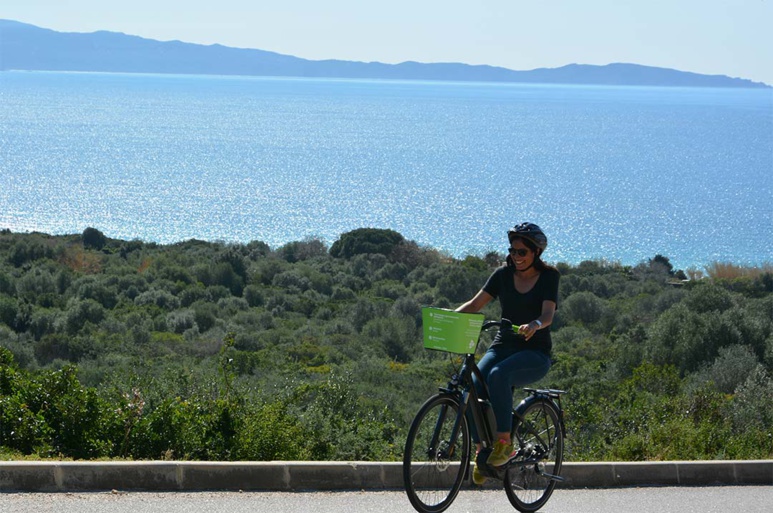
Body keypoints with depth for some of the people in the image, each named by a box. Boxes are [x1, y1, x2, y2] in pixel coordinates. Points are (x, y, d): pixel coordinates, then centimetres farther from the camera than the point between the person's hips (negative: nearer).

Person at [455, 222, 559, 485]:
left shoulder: (548, 276, -2)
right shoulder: (504, 274, 8)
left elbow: (548, 315, -16)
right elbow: (475, 304, 2)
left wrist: (534, 325, -39)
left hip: (535, 353, -4)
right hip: (503, 346, 4)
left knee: (498, 375, -37)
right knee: (472, 387, -26)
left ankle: (504, 442, -28)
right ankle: (481, 449, -12)